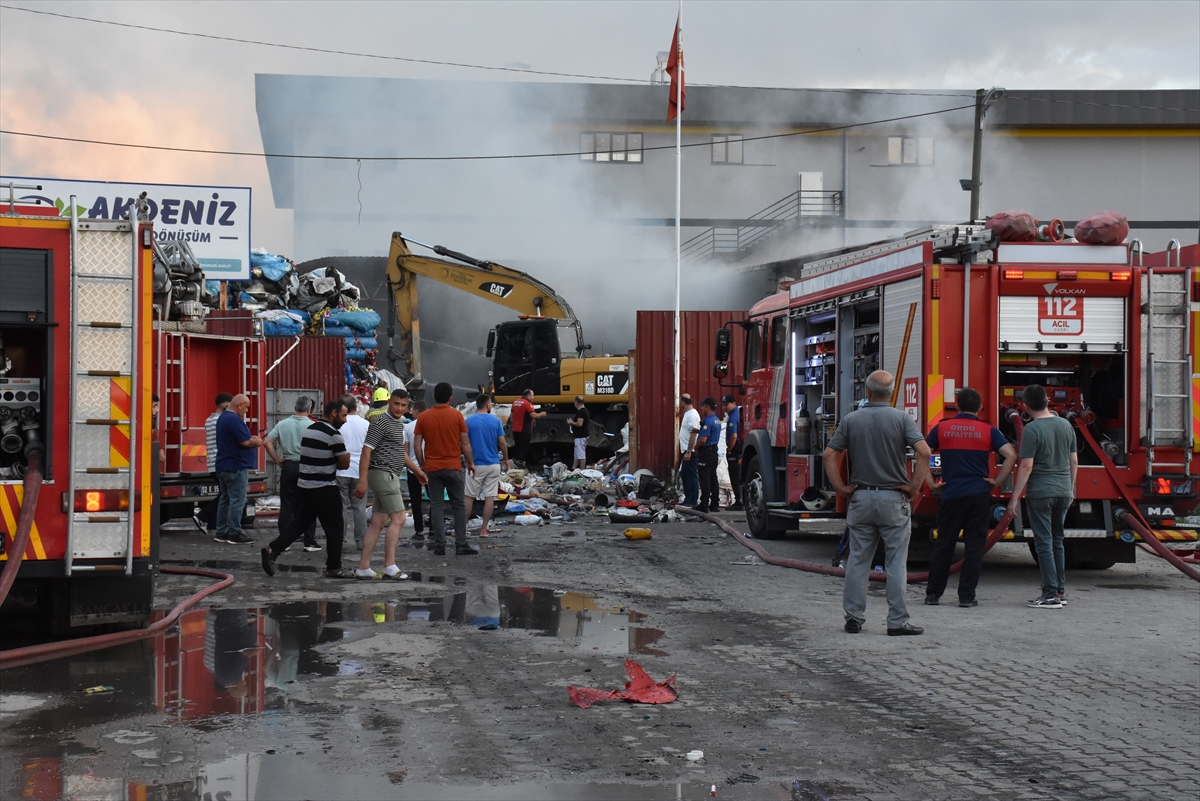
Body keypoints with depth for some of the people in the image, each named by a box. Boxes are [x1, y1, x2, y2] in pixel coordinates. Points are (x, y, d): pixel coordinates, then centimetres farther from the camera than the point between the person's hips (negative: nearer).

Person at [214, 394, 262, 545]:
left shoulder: (223, 418, 14)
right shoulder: (234, 419, -19)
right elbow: (245, 442, -23)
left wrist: (251, 438, 8)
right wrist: (256, 441, -4)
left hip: (223, 466, 10)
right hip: (236, 466, -10)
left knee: (225, 499, 13)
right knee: (237, 500, -6)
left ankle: (221, 532, 16)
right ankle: (234, 534, -5)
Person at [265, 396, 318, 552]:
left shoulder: (282, 424, 2)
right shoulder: (312, 425, -7)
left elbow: (268, 442, -2)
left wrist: (278, 460, 3)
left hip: (288, 466, 3)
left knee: (286, 505, 8)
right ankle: (309, 542, 6)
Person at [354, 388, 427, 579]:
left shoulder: (399, 424, 18)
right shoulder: (380, 422, -11)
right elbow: (366, 451, -16)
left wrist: (417, 470, 35)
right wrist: (363, 481, -22)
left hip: (391, 476, 9)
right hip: (383, 474, -9)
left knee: (378, 523, 7)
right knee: (398, 519, -12)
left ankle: (363, 567, 7)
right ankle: (390, 566, -11)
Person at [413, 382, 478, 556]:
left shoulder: (423, 417, -1)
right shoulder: (456, 415, -5)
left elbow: (417, 445, -1)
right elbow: (465, 443, -3)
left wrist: (422, 465, 10)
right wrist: (470, 463, 9)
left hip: (432, 468, 1)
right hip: (453, 467, -1)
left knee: (436, 506, 5)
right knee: (458, 506, 7)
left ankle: (439, 546, 3)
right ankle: (461, 545, 4)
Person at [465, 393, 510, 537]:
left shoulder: (469, 421, -5)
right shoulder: (496, 421, -1)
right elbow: (502, 443, -1)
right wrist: (505, 459, 12)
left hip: (476, 464, -1)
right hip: (493, 464, 1)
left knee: (469, 497, 7)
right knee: (489, 497, 5)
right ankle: (484, 529, 6)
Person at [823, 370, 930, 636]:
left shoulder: (851, 420, 3)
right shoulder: (901, 419, -4)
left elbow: (829, 454, -2)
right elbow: (923, 451, -16)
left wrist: (841, 488, 2)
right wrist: (914, 487, -9)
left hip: (860, 498, 2)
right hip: (894, 498, -2)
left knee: (857, 561, 9)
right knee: (896, 562, 2)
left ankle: (853, 617, 11)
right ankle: (897, 621, 3)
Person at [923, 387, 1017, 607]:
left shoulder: (942, 428, 4)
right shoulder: (988, 430, 2)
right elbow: (1010, 455, -7)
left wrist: (931, 483, 4)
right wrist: (997, 482, 0)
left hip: (950, 495, 1)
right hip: (979, 495, -1)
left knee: (944, 544, 9)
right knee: (974, 545, 4)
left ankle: (933, 593, 13)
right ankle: (966, 596, 1)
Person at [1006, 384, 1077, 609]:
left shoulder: (1032, 429, -13)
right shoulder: (1066, 425, 7)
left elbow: (1026, 466, -16)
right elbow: (1074, 461, 13)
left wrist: (1015, 497, -11)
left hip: (1040, 493, -6)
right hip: (1063, 491, 6)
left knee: (1044, 543, -2)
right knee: (1057, 541, 17)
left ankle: (1050, 595, -3)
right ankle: (1060, 590, 20)